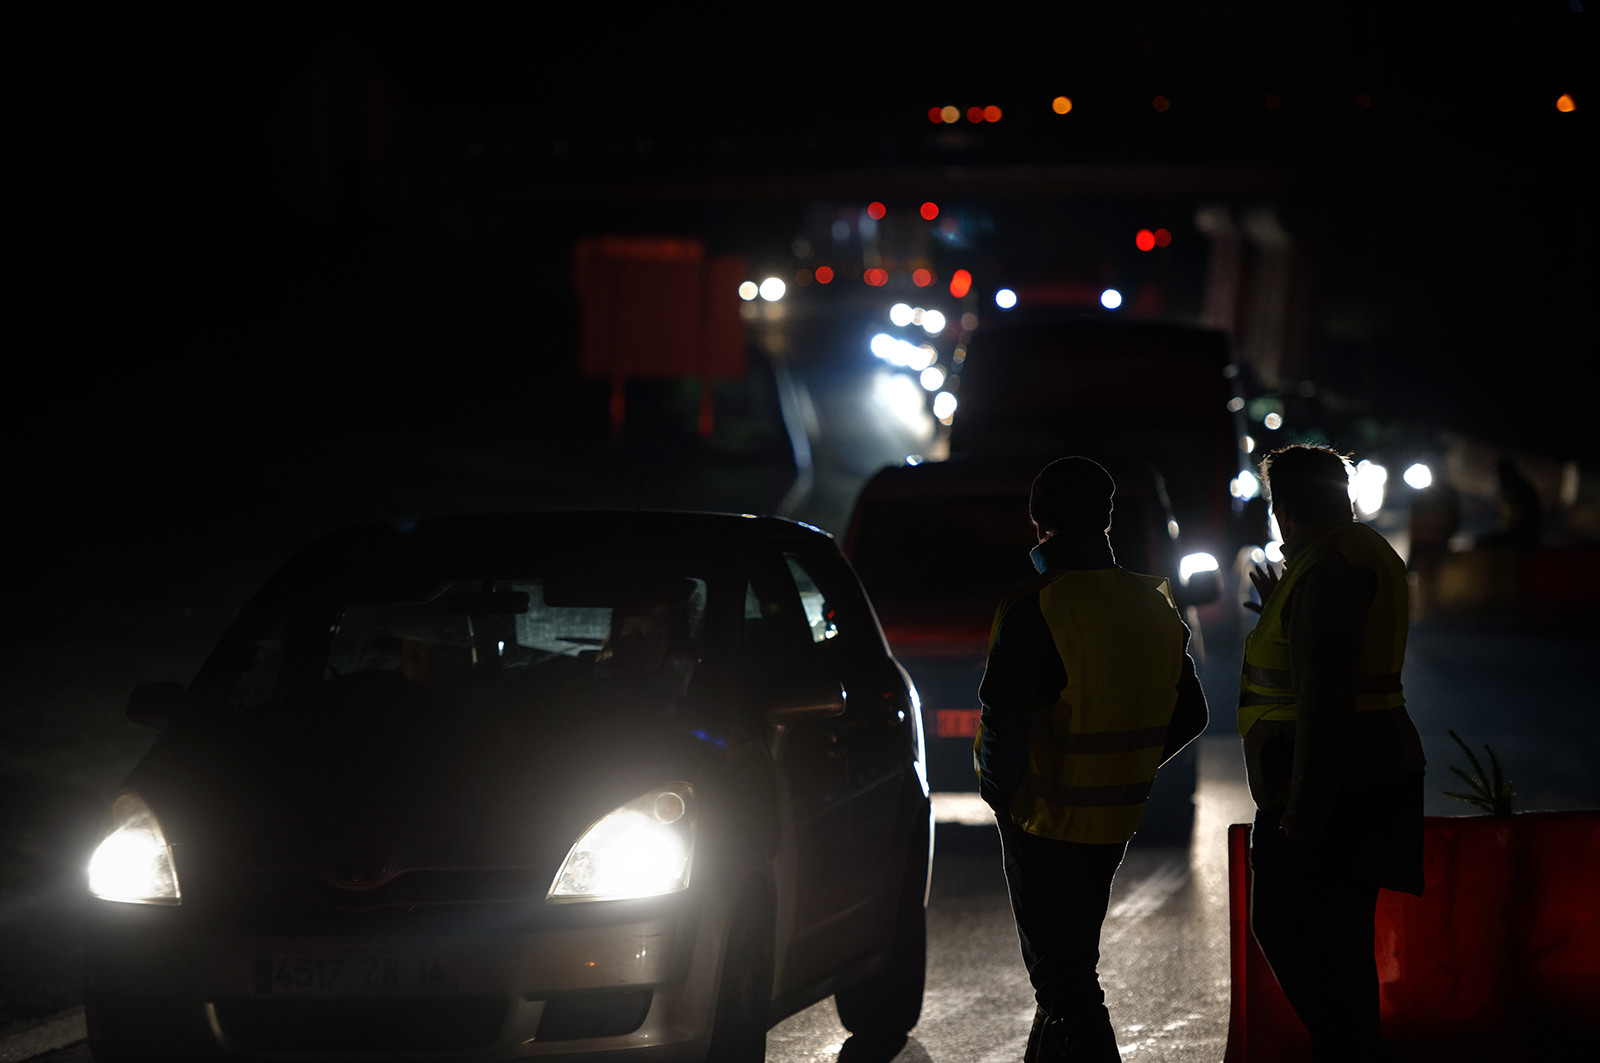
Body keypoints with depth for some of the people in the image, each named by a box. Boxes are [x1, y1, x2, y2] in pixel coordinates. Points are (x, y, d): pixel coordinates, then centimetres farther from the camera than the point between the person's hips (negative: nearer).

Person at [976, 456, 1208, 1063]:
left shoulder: (1034, 609, -18)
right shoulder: (1156, 608, 3)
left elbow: (1002, 716, -23)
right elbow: (1188, 716, 9)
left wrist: (999, 790, -6)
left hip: (1045, 818, -7)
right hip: (1116, 819, 7)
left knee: (1062, 975, 0)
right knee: (1070, 962, 22)